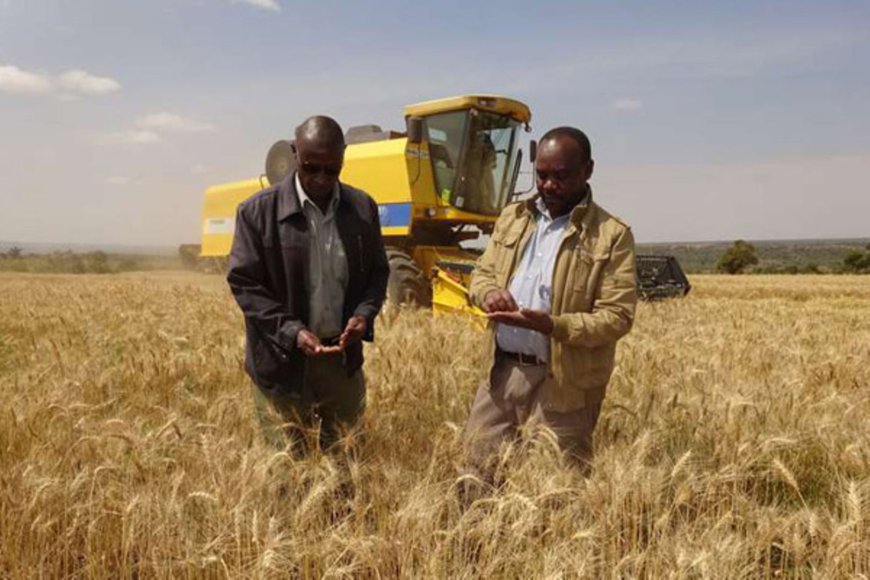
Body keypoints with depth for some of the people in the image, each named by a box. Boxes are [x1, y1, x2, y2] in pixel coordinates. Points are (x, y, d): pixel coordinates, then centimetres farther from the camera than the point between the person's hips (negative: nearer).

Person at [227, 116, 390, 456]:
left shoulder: (362, 208, 1)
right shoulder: (258, 211, -9)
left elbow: (377, 272, 10)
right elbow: (243, 283, -8)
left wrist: (364, 314, -11)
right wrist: (291, 331, -20)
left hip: (343, 360, 3)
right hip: (283, 363, -3)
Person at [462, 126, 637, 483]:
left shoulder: (612, 235, -7)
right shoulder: (512, 218, 11)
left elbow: (617, 316, -12)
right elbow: (481, 274, 16)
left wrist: (553, 325, -27)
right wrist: (490, 293, -9)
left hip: (562, 385, -5)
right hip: (501, 372, 5)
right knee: (476, 473, 13)